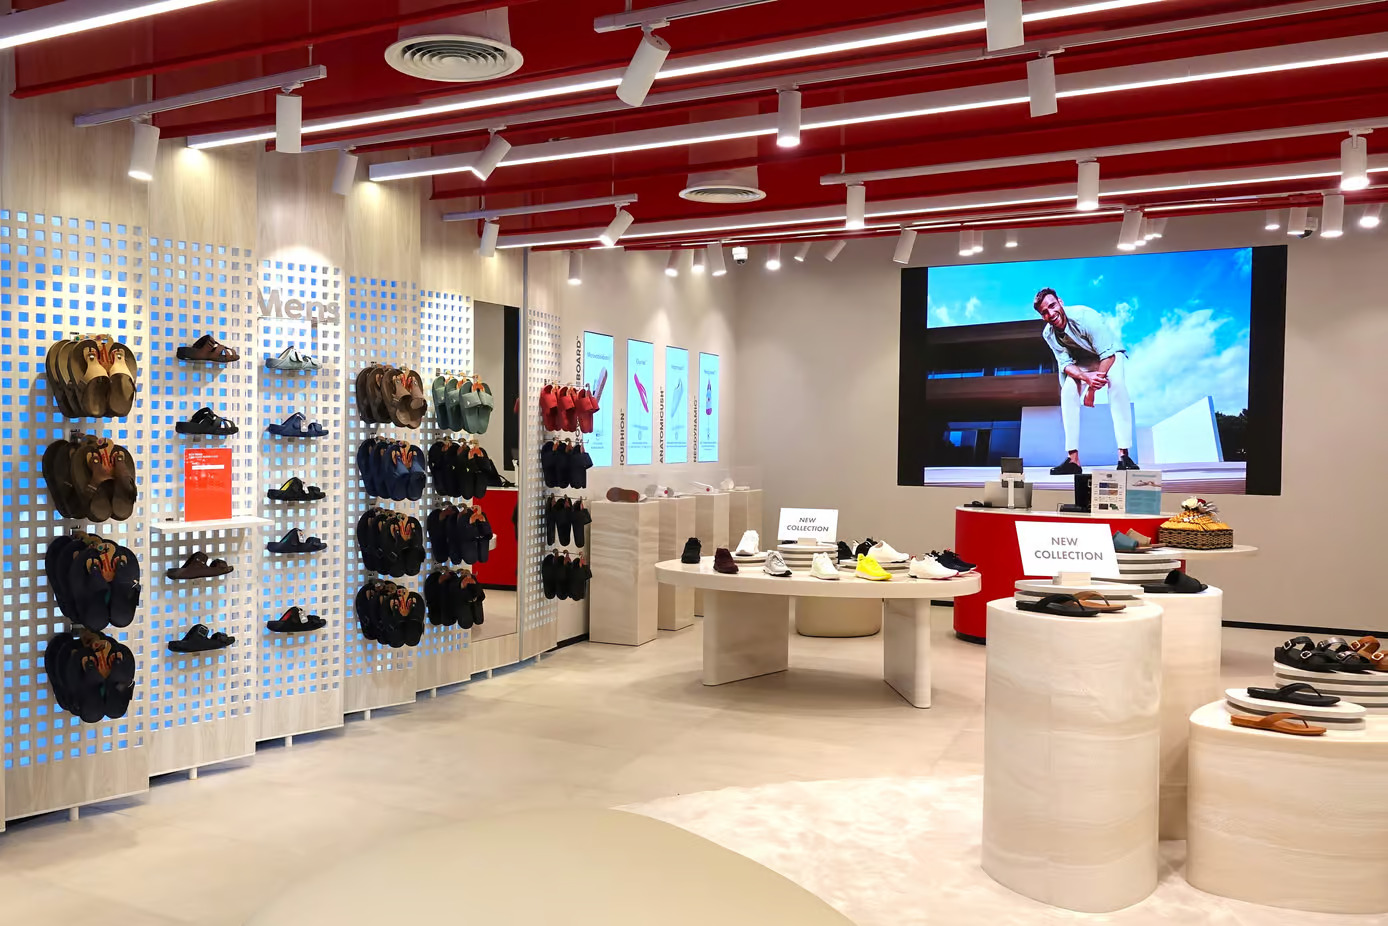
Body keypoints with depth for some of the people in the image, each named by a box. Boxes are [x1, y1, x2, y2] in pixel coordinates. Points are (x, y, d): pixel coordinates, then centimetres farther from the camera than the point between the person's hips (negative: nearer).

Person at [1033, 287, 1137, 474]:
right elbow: (1066, 364, -18)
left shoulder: (1084, 317, -33)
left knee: (1116, 382, -34)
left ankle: (1123, 455, -37)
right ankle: (1073, 459, -22)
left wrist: (1092, 389, -33)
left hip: (1111, 354, -4)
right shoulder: (1049, 334, -16)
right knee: (1068, 391, -22)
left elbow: (1107, 354, -32)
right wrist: (1087, 378, -41)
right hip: (1083, 362, 4)